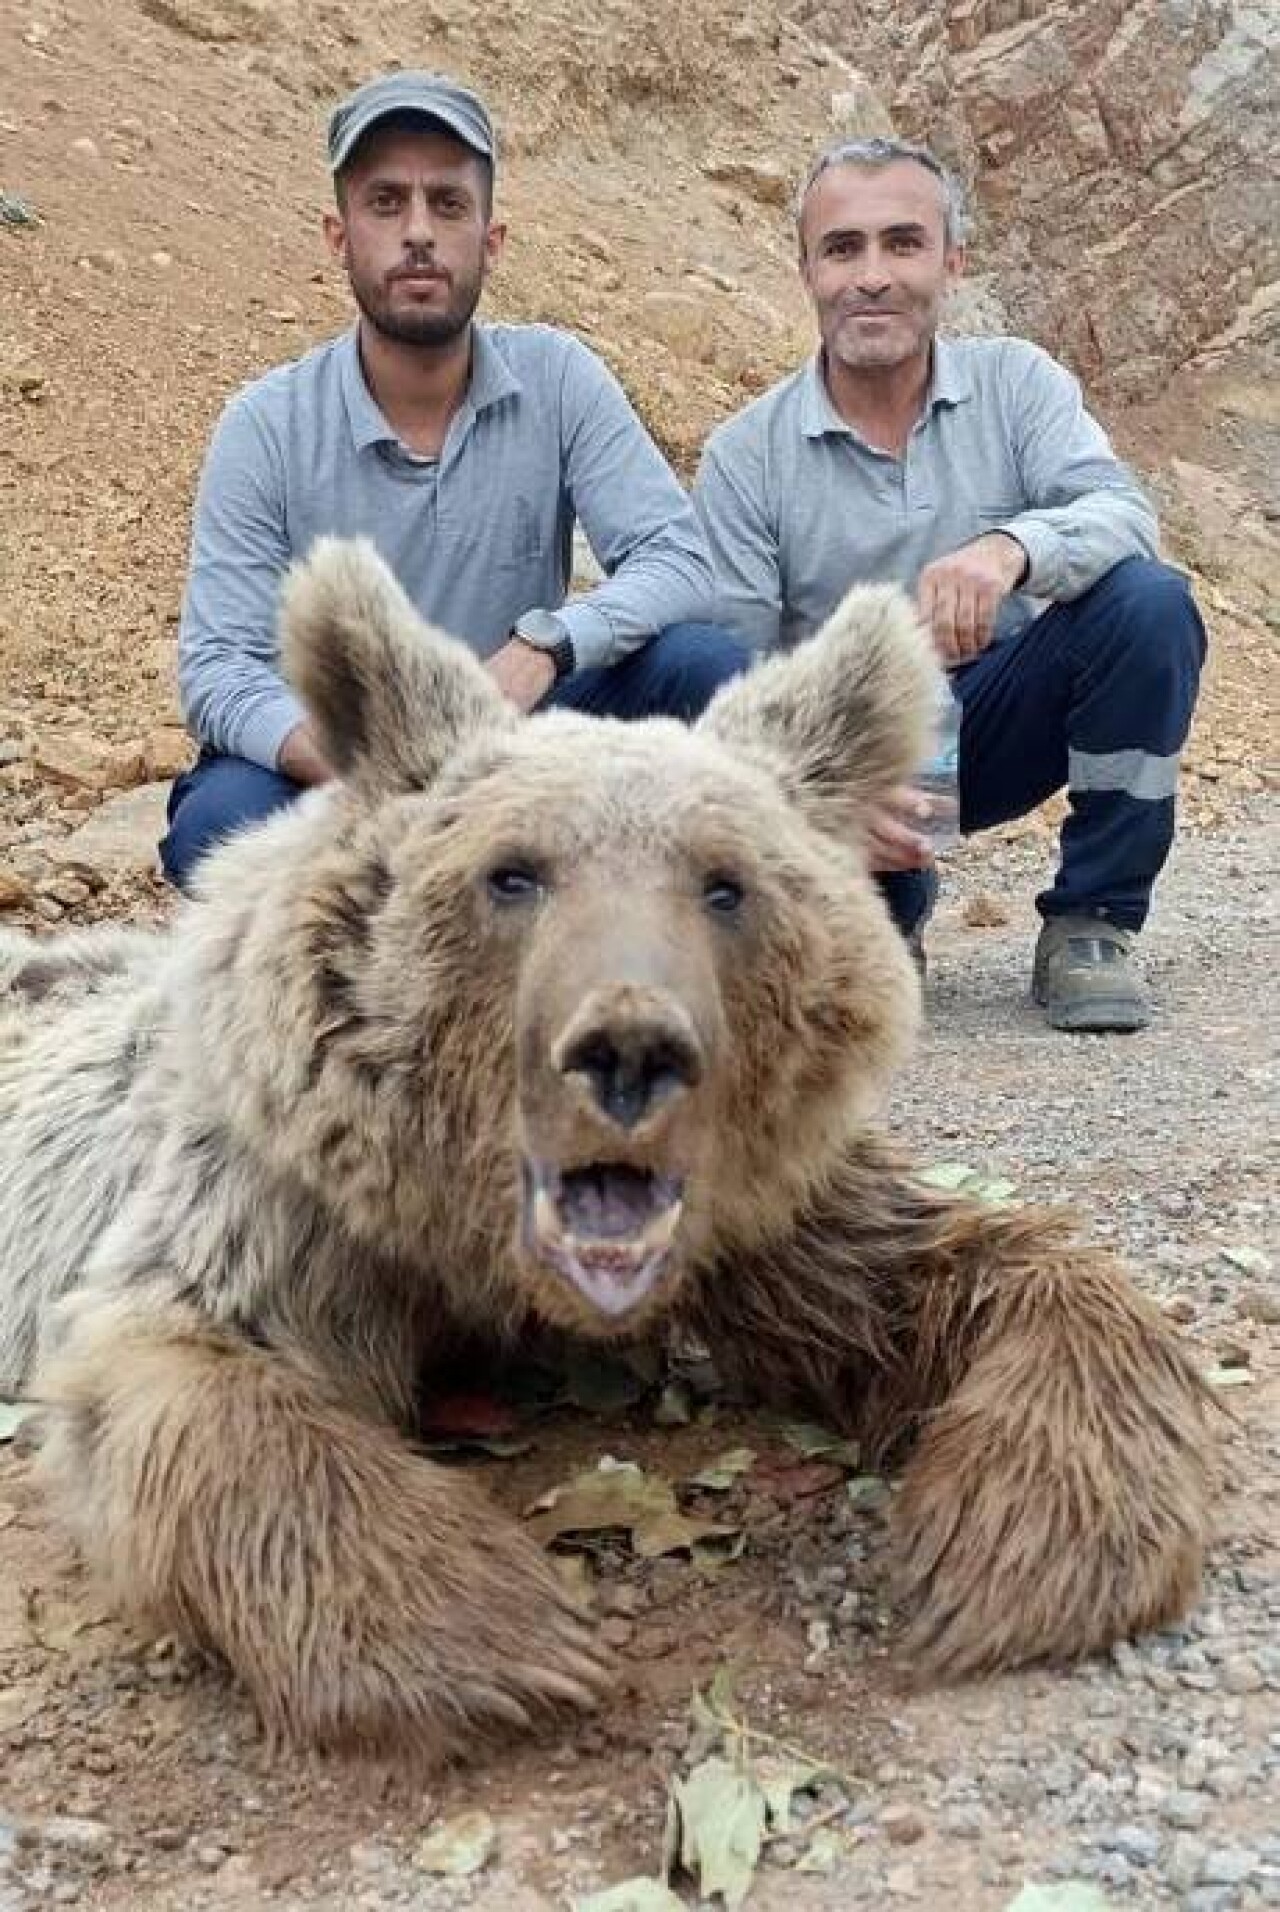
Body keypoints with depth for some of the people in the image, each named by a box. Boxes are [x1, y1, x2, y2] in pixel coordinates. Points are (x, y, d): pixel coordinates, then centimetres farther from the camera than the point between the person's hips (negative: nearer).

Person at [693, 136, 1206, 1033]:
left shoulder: (1016, 382, -1)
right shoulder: (746, 456, -6)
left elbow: (1124, 514, -19)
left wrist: (1012, 547, -43)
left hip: (999, 718, 2)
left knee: (1151, 603, -25)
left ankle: (1090, 924, -11)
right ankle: (895, 898, 8)